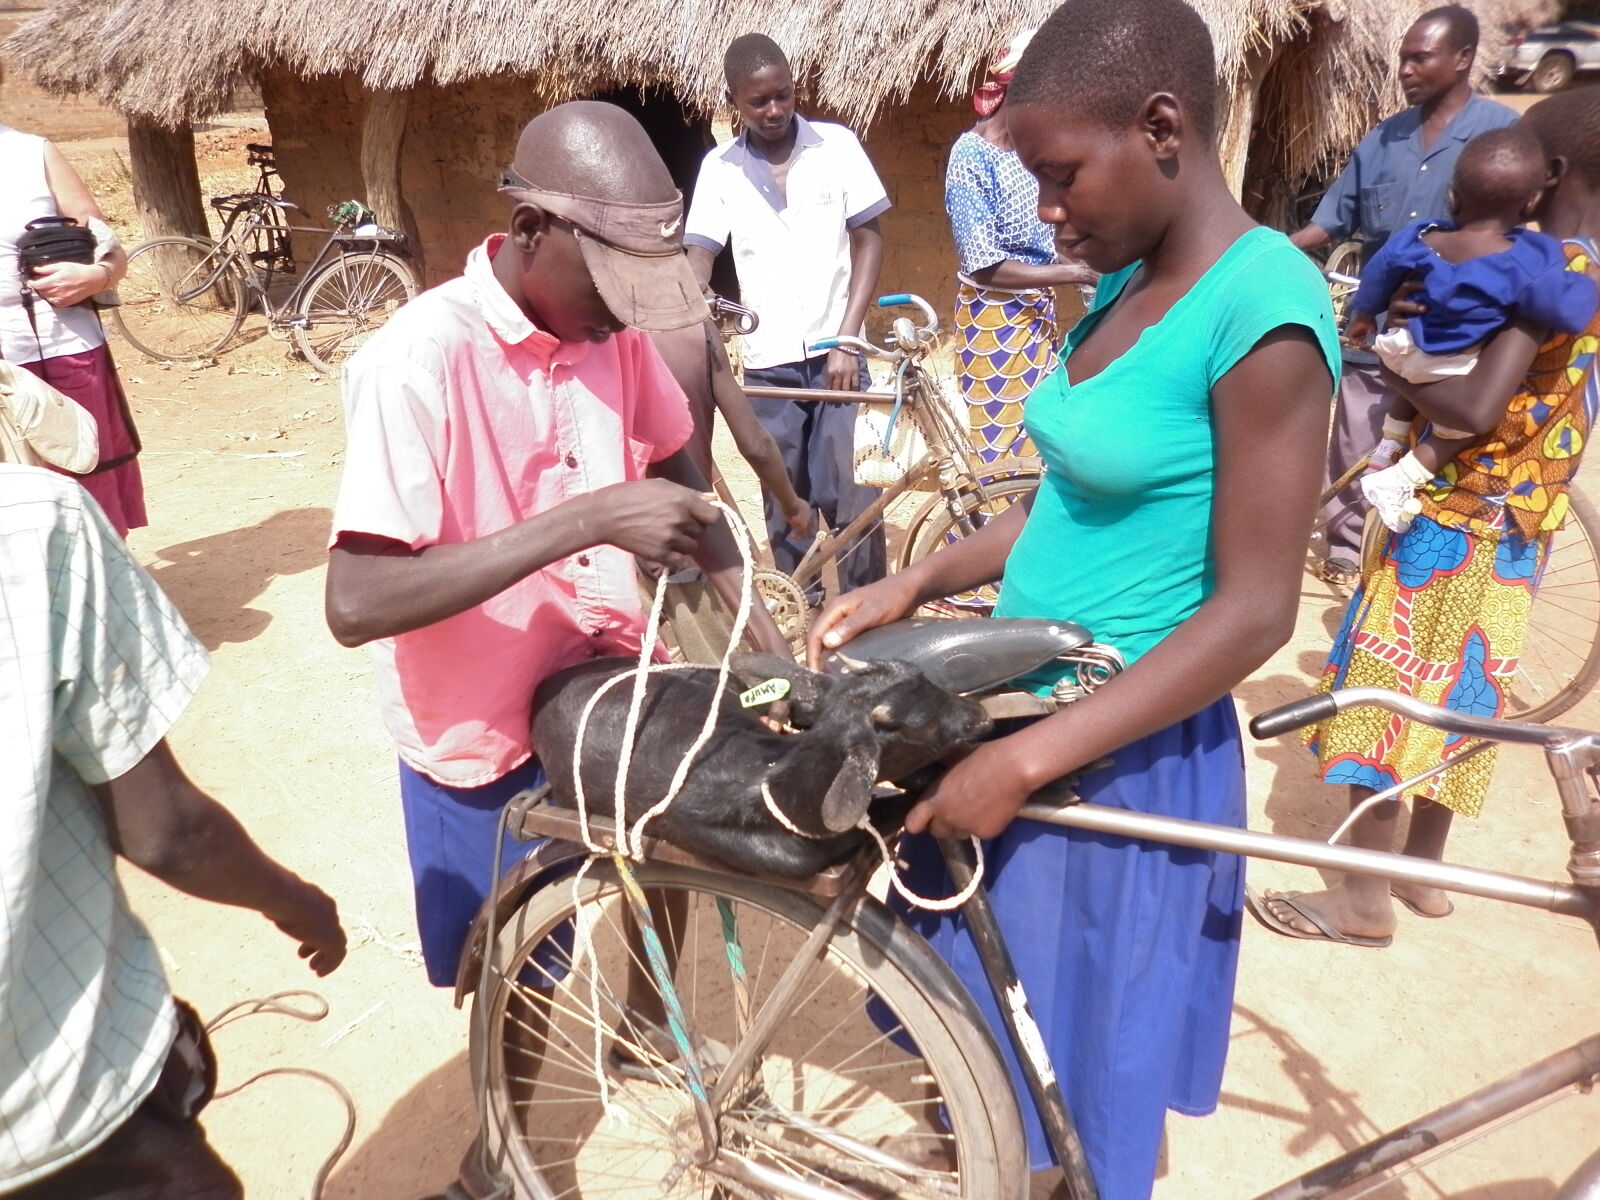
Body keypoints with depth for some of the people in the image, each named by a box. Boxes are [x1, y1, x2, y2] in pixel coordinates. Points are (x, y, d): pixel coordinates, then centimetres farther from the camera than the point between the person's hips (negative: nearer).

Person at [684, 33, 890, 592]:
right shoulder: (720, 167, 3)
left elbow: (868, 242, 2)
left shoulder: (836, 145, 1)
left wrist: (846, 339, -7)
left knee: (851, 496, -6)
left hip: (835, 352, -1)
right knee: (784, 507, 6)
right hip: (767, 361, 1)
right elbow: (697, 258, -1)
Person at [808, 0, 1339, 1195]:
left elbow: (1253, 614, -22)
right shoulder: (1126, 286, 5)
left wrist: (1025, 762, -23)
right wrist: (915, 583, 1)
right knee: (1004, 1019, 26)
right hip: (1025, 711, 8)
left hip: (1117, 752, -8)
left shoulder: (1261, 306, -21)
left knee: (1079, 1059, 15)